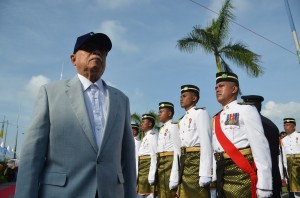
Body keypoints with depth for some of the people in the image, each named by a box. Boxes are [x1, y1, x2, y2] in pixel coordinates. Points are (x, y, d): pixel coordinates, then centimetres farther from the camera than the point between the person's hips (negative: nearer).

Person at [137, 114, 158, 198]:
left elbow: (154, 155, -18)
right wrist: (138, 172, 16)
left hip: (149, 166, -9)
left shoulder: (153, 135, -9)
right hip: (143, 167, 10)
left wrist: (152, 174, -24)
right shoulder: (145, 137, 20)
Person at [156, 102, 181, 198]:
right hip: (160, 165, 8)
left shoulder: (173, 126, -7)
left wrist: (174, 176, -22)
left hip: (170, 164, -8)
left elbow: (177, 151, -16)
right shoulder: (161, 129, 19)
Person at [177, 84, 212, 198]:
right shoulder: (182, 120, 19)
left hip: (197, 161, -8)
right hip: (184, 162, 8)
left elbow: (206, 143, -15)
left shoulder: (200, 113, -5)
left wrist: (205, 173, -20)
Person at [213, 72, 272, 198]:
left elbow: (260, 147, -11)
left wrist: (264, 185, -16)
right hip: (221, 175, 6)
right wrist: (215, 177, 13)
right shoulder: (216, 119, 15)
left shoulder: (246, 110, -5)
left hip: (242, 173, -6)